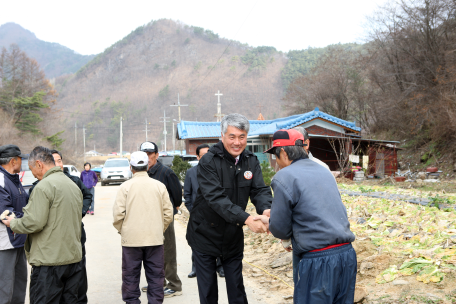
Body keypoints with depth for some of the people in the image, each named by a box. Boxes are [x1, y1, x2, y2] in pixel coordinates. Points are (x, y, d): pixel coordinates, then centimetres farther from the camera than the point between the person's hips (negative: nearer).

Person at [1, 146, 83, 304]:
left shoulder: (44, 186, -13)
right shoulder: (73, 185, 14)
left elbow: (34, 223, -18)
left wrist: (13, 223, 0)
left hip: (49, 262, -8)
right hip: (73, 257, 8)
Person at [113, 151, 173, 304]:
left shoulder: (126, 186, -5)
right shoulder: (159, 186, 1)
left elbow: (118, 214, -7)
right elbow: (168, 213, 3)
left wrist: (122, 230, 10)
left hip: (131, 238, -1)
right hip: (155, 239, 2)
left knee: (130, 275, 9)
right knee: (155, 275, 10)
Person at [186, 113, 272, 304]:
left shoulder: (251, 161, -2)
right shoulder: (208, 162, -19)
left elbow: (260, 190, -11)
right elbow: (216, 198, -31)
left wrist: (266, 209, -35)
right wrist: (247, 219, -41)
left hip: (234, 236, 4)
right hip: (205, 235, -4)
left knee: (237, 288, 12)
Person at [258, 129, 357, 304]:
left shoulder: (284, 177, -8)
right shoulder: (324, 171, 15)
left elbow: (281, 230, -5)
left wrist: (270, 223, 19)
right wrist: (271, 221, 28)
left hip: (317, 261, -7)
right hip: (347, 254, 7)